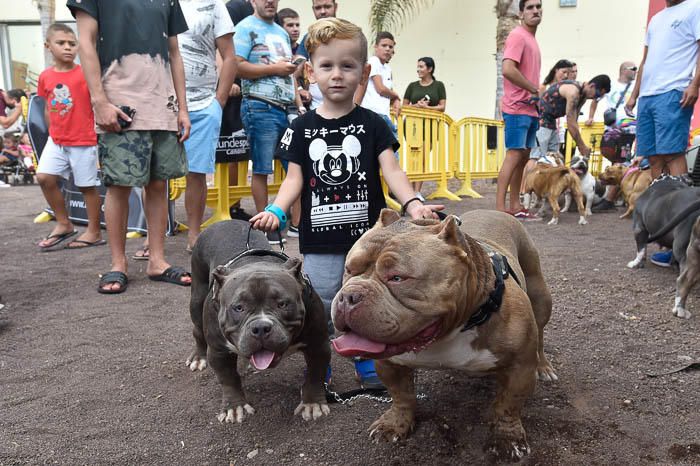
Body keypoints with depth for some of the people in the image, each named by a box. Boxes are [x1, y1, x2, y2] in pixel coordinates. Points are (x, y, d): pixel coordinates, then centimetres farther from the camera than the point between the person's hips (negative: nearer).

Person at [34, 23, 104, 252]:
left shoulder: (85, 74, -8)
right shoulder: (45, 76, 5)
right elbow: (48, 108, 15)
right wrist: (53, 132, 16)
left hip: (83, 141, -4)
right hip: (56, 141, 5)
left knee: (88, 186, 3)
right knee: (44, 177, -5)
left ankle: (94, 232, 15)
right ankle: (64, 224, 11)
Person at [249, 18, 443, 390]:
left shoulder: (372, 125, 0)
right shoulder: (302, 128, 3)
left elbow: (391, 169, -7)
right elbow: (295, 178, 3)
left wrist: (412, 203, -25)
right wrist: (276, 210, -15)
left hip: (366, 236, 0)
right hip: (320, 240, 1)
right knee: (320, 308, 9)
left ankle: (366, 366, 31)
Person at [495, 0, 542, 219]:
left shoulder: (531, 38, 20)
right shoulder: (518, 35, -9)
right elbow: (508, 69, -23)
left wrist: (536, 96, 10)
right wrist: (535, 90, -14)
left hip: (530, 109, 9)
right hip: (517, 108, -9)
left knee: (523, 157, 9)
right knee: (514, 155, -13)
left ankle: (515, 206, 13)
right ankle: (500, 208, -13)